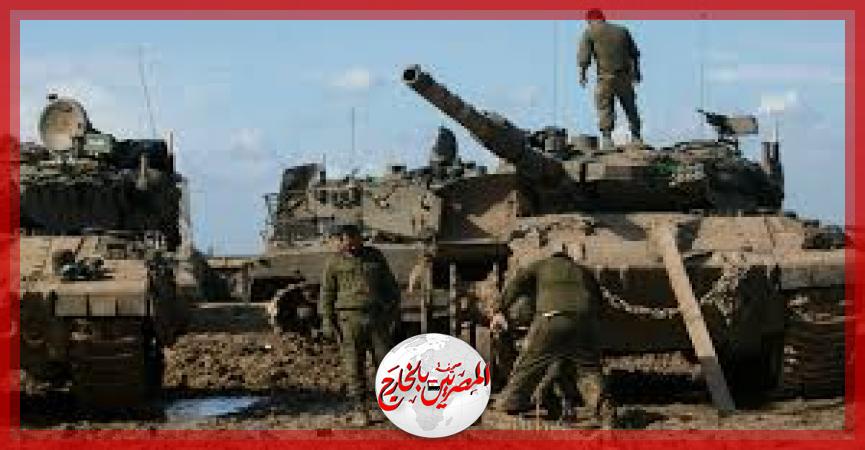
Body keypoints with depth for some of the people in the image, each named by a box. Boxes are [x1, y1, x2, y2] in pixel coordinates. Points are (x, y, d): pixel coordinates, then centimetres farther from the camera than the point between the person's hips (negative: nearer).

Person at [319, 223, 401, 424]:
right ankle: (363, 410, 5)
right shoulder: (335, 263, 4)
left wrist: (395, 310, 6)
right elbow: (327, 294, 4)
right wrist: (327, 323, -3)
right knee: (355, 368, -1)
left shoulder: (375, 257, 10)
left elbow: (390, 285, 15)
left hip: (377, 317, 2)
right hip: (349, 319, -2)